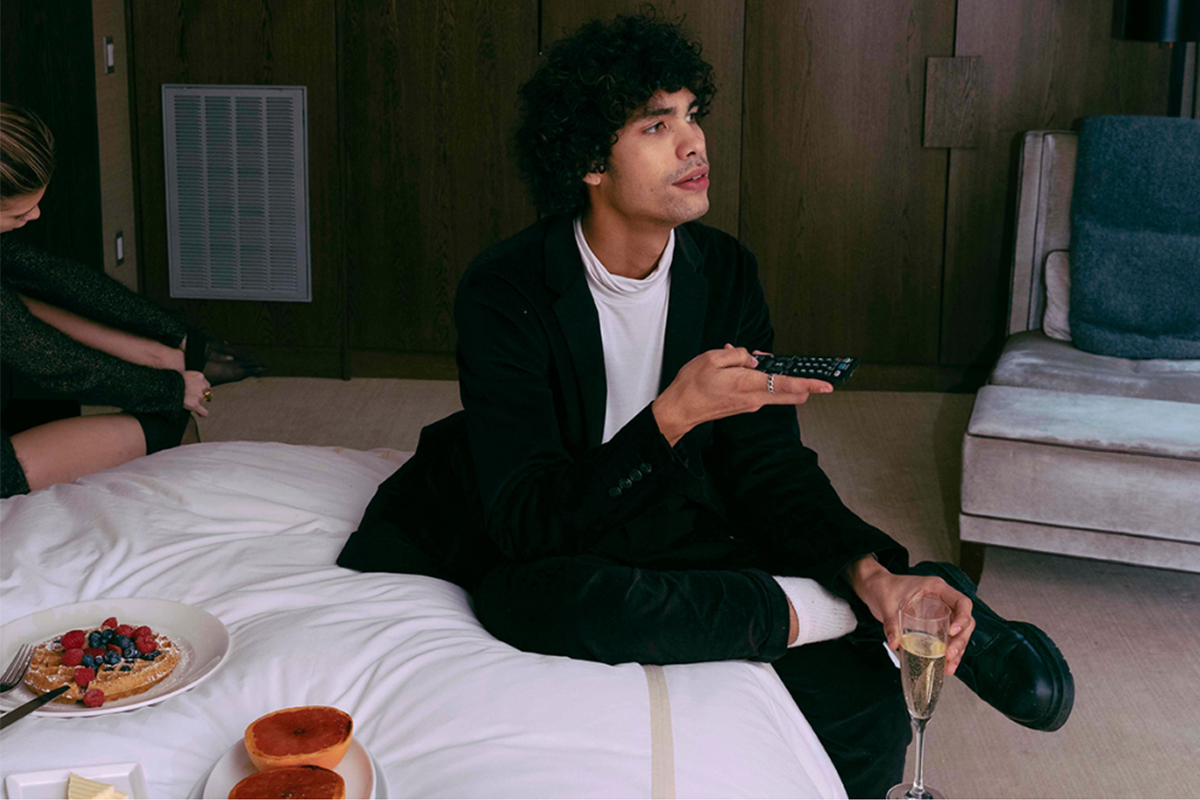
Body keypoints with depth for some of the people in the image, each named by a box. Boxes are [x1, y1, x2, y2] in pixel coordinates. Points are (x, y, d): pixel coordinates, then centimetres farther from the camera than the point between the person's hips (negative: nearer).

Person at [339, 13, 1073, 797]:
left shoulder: (725, 272, -4)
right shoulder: (505, 291, -19)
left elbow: (771, 467, -6)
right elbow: (525, 520, -24)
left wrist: (870, 570, -24)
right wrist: (673, 416, -36)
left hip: (677, 535, 3)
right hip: (543, 549, -2)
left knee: (870, 712, -21)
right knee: (535, 598, -41)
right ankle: (832, 611, -25)